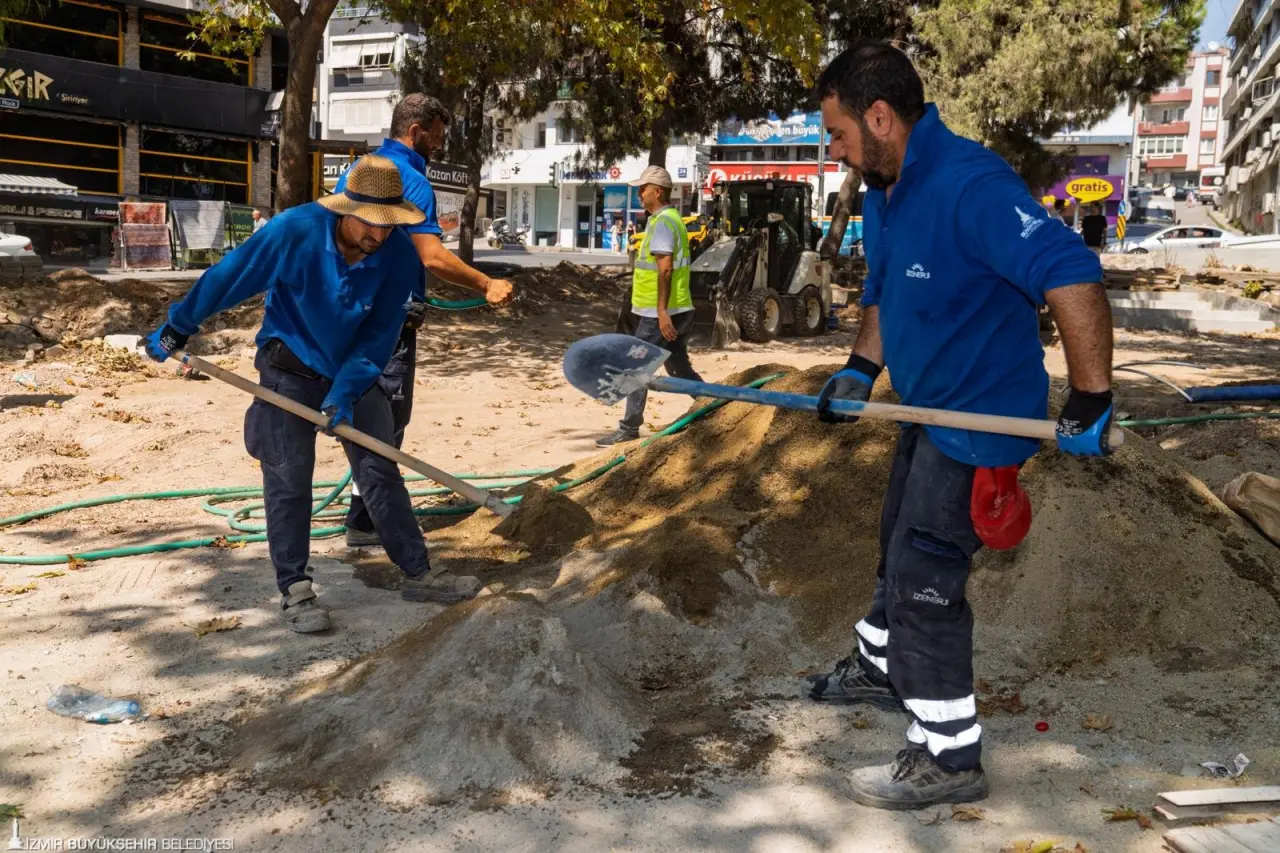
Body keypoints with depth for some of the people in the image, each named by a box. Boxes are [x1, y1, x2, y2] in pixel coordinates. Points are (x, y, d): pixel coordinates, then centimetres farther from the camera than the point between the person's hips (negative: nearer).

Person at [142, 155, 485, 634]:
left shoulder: (400, 255, -19)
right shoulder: (294, 230, -26)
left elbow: (380, 336, -15)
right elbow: (226, 278, -15)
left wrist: (346, 392, -25)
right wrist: (176, 330, -5)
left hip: (353, 370, 2)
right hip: (289, 367, -2)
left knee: (382, 472, 2)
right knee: (288, 479, -4)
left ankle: (417, 575, 11)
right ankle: (295, 590, 6)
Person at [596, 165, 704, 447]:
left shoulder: (662, 222, -15)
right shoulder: (671, 218, 17)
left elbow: (665, 268, -23)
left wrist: (662, 311, -28)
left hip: (660, 313, -10)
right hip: (675, 311, 10)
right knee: (680, 369, 15)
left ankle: (629, 429, 0)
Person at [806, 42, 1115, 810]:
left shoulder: (972, 185, -28)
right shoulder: (884, 196, 3)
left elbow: (1074, 278, -35)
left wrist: (1090, 407, -31)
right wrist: (861, 369, 7)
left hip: (979, 421, -9)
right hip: (928, 412, 10)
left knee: (925, 583, -4)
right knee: (900, 553, 25)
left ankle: (949, 759, 11)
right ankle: (882, 668, 49)